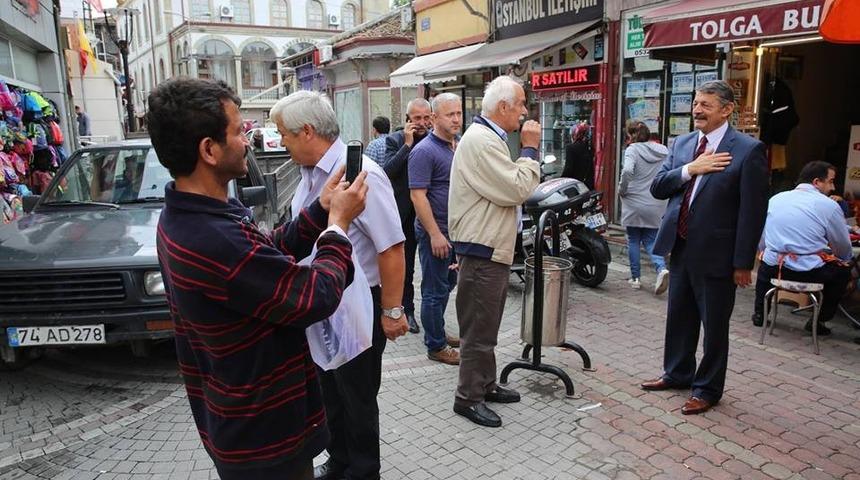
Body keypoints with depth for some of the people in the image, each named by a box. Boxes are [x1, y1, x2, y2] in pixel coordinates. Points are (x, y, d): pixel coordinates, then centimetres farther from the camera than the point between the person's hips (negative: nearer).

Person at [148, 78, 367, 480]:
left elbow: (269, 252, 7)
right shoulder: (216, 241, -35)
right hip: (262, 429, -9)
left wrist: (321, 209, 0)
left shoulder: (183, 217, -1)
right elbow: (317, 299, -26)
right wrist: (339, 222, -13)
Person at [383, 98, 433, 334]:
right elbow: (387, 171, -17)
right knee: (405, 264, 10)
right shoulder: (395, 140, -4)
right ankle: (408, 309, 24)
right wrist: (407, 144, -19)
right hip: (406, 212, -1)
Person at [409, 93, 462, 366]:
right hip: (435, 232, -8)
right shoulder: (424, 151, -15)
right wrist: (435, 234, -22)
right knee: (435, 290, 2)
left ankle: (436, 332, 34)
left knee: (447, 285, 18)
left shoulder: (458, 147, 11)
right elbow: (418, 195, -20)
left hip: (456, 230, 9)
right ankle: (436, 346, 13)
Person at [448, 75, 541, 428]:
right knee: (478, 329, -1)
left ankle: (485, 385, 33)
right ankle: (468, 398, 12)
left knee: (486, 326, 19)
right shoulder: (481, 140, -18)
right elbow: (517, 190, -20)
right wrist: (530, 149, -11)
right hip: (482, 252, -11)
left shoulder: (488, 137, 16)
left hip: (493, 249, 11)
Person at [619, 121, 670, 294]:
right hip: (656, 206, 4)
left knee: (633, 241, 10)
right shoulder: (663, 151, 6)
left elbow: (627, 171, -26)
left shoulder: (633, 150, -9)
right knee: (651, 241, 12)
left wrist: (621, 190, -12)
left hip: (634, 204, -4)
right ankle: (661, 268, -13)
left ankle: (635, 278, 15)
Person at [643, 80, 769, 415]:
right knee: (679, 318, 19)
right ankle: (677, 373, 38)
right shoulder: (681, 143, 7)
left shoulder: (748, 150, -11)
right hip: (680, 248, 6)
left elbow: (753, 212, -12)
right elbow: (657, 188, 3)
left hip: (716, 253, -6)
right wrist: (690, 169, -14)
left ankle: (707, 389, 26)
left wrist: (743, 263, -13)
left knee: (714, 327, 9)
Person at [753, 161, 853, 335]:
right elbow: (844, 250, 4)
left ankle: (760, 314, 33)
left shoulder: (775, 199, 5)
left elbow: (762, 241, 13)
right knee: (843, 270, 25)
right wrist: (845, 261, 27)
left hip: (773, 268, 3)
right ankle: (819, 321, 23)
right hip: (811, 273, -3)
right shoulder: (829, 206, -5)